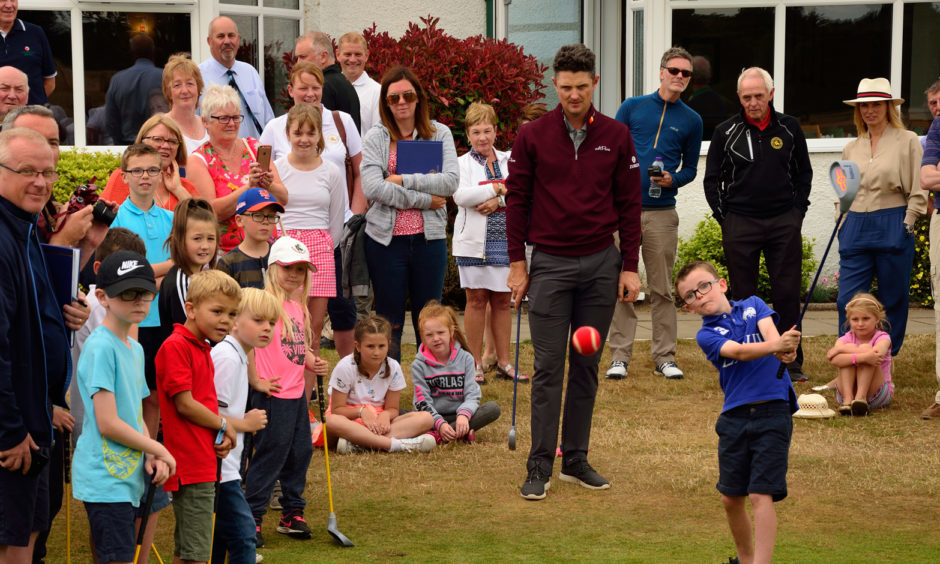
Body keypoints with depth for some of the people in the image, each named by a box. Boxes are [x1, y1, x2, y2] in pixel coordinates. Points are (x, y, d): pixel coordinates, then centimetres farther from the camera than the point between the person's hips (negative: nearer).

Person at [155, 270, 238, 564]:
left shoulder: (203, 349, 16)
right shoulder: (175, 346, -14)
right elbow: (184, 404, -17)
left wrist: (221, 438, 4)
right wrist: (224, 425, -3)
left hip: (205, 461, 10)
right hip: (191, 463, -10)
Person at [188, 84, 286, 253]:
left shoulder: (254, 147, 12)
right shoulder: (198, 160, 1)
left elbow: (283, 199, 7)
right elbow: (212, 212, -11)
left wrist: (268, 186, -14)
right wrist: (249, 187, -20)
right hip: (224, 250, -3)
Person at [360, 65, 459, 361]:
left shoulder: (439, 134, 5)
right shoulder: (375, 138, 1)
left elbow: (451, 181, -8)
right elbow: (372, 187, -14)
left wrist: (403, 180, -13)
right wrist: (424, 199, -14)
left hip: (429, 237, 1)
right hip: (386, 239, -1)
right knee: (389, 323, 5)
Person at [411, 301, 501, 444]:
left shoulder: (465, 359, 1)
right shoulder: (419, 365, -3)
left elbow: (472, 394, -6)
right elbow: (423, 402, -8)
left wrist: (464, 415, -27)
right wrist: (440, 423, -25)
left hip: (457, 416, 2)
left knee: (493, 408, -24)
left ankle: (437, 437, -31)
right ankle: (462, 434, -34)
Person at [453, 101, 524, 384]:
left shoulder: (509, 161, 10)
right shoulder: (462, 163, 3)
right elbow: (461, 195, -14)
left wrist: (498, 200, -15)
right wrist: (498, 188, -11)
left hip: (504, 240, 2)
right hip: (474, 241, -2)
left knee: (502, 300, 6)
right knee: (476, 300, 0)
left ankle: (503, 361, 14)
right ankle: (476, 364, 6)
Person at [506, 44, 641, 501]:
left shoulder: (616, 137, 2)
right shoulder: (532, 136, -2)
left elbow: (629, 203, 6)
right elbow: (516, 199, 3)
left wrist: (629, 267, 2)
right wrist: (517, 264, -1)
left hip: (601, 263, 2)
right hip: (550, 263, -2)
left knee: (587, 367, 8)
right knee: (549, 368, -3)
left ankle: (576, 460, 16)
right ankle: (540, 466, 2)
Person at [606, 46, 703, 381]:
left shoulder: (691, 121, 10)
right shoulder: (633, 107, 8)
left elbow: (690, 168, 15)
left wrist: (672, 180, -7)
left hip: (662, 214, 1)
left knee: (662, 290, 3)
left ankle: (665, 358, 9)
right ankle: (619, 357, 3)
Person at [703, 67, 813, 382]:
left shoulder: (789, 129, 7)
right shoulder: (726, 132, 3)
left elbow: (804, 173, 17)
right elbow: (712, 179, 10)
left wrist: (797, 212, 7)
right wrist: (724, 217, 2)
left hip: (784, 223, 1)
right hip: (740, 223, -1)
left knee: (787, 293, 0)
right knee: (743, 296, 3)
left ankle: (791, 362, 8)